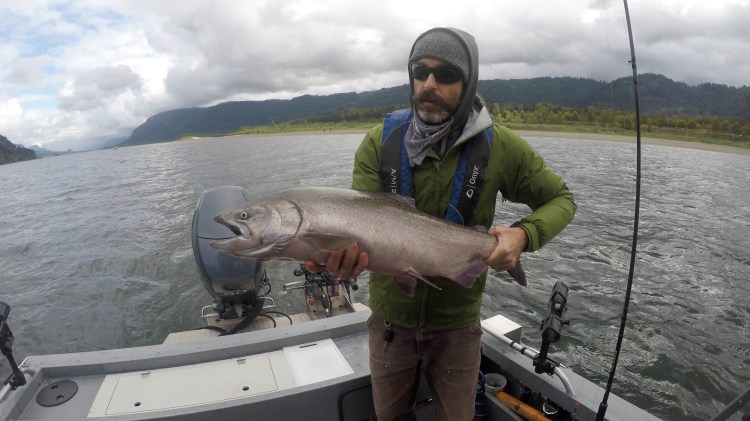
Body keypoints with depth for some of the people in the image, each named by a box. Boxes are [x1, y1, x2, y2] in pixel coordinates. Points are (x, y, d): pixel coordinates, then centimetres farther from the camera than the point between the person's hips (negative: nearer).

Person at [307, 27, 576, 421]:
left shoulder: (499, 146, -12)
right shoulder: (380, 142, -12)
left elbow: (561, 200, -1)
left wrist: (524, 234, -21)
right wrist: (340, 253, -40)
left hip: (456, 321, 0)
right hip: (390, 317, 1)